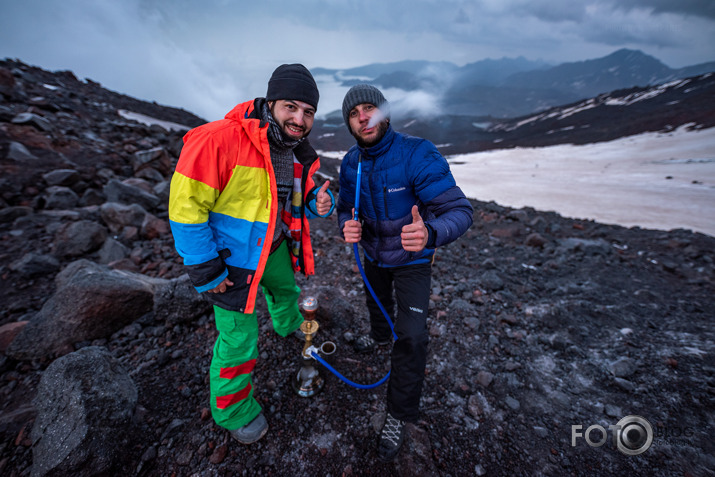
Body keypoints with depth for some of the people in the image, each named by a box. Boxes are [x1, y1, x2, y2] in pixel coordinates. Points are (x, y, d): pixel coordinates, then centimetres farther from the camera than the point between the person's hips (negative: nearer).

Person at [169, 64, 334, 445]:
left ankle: (289, 326, 69)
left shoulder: (300, 154, -2)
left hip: (274, 246, 7)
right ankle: (232, 412, 35)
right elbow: (185, 207, -24)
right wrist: (205, 270, -19)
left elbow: (302, 197, 12)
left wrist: (320, 202, -13)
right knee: (239, 340, 5)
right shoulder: (218, 140, -26)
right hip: (231, 259, -7)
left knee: (287, 289, 32)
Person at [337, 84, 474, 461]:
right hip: (373, 253, 5)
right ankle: (381, 335, 65)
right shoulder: (350, 164, -11)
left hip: (411, 259, -5)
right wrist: (347, 226, -26)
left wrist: (430, 234, -56)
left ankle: (399, 416, 16)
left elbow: (460, 210, -34)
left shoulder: (417, 154, -29)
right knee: (376, 300, 29)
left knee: (412, 337, -8)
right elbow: (346, 207, -1)